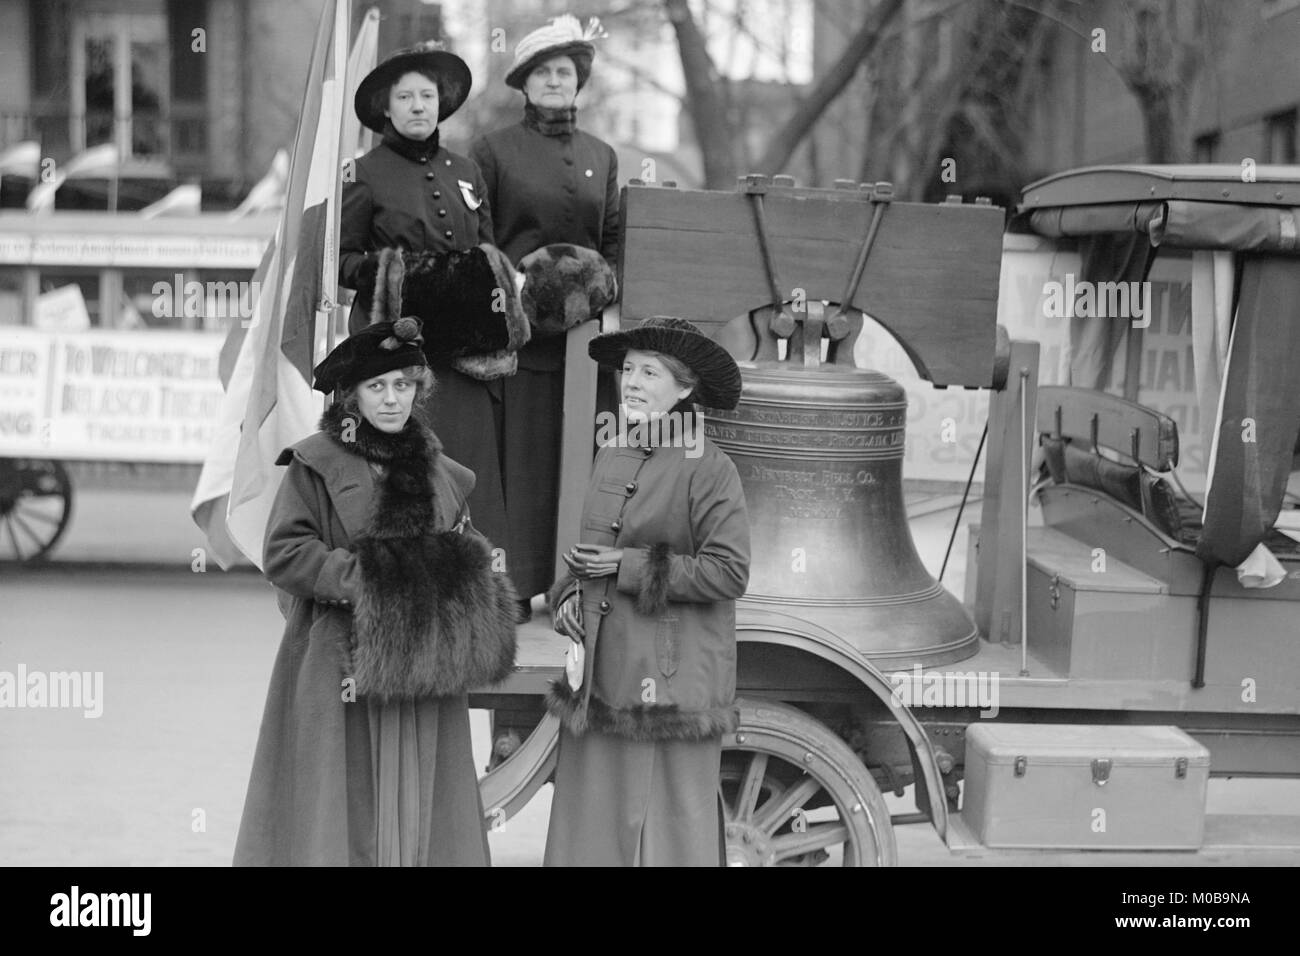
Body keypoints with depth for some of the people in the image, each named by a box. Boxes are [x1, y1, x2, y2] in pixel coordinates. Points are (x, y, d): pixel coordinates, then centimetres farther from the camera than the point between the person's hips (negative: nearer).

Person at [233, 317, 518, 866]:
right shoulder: (317, 463, -2)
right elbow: (283, 554, -7)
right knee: (344, 809, -2)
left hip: (422, 670, 4)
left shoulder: (440, 471, 13)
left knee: (418, 807, 5)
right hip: (340, 667, -4)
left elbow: (466, 557, 19)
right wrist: (362, 578, -15)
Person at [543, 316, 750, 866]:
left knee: (668, 821, 1)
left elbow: (729, 572, -16)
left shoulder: (709, 470, -10)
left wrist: (629, 567, -15)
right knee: (593, 814, 10)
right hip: (602, 671, 7)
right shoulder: (611, 457, 11)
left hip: (671, 679, -6)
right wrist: (568, 595, 3)